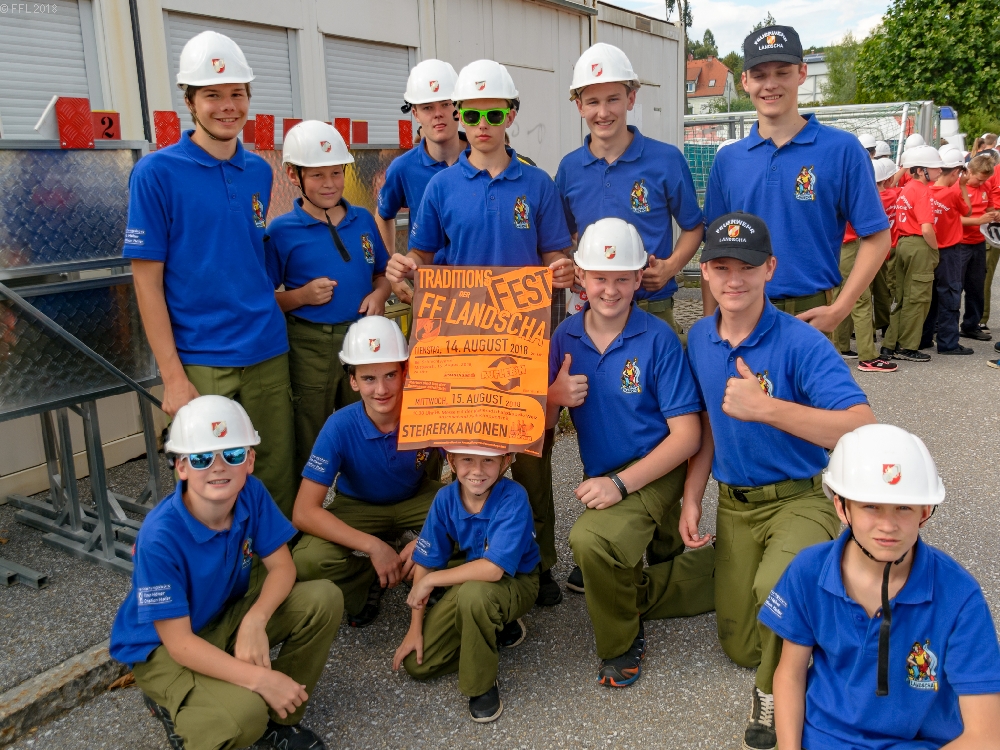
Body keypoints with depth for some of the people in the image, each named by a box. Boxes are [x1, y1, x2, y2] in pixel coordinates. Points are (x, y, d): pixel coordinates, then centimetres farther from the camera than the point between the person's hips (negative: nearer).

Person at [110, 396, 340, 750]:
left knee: (324, 599, -15)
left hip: (228, 615, 6)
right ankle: (170, 706, 4)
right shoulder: (160, 537, -31)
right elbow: (179, 643, -28)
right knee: (244, 714, -32)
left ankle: (278, 717, 4)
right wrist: (259, 679, -34)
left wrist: (255, 620, -29)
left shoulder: (251, 493, -17)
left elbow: (281, 565, -9)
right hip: (162, 647, -6)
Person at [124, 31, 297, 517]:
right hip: (199, 362, -4)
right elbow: (147, 280, -7)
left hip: (268, 353, 4)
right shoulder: (157, 172, -6)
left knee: (278, 480, 11)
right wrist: (172, 376, -12)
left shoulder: (258, 171, 8)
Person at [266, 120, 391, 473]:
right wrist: (302, 296, -19)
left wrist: (378, 295, -4)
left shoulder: (363, 220, 6)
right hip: (309, 347, -3)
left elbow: (382, 274, 17)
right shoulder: (281, 231, -5)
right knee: (309, 443, 8)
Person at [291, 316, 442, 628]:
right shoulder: (340, 427, -28)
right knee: (307, 561, -30)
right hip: (359, 507, -1)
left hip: (417, 498, 2)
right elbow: (304, 512, -28)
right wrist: (372, 546, -36)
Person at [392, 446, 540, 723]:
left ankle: (482, 684, -15)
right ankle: (493, 629, 14)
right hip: (471, 580, 5)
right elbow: (425, 562, -7)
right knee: (416, 663, -3)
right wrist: (415, 628, -8)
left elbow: (493, 569, -36)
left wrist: (430, 580, -25)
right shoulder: (446, 498, -15)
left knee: (473, 593, -40)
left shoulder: (513, 497, -30)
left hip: (515, 583, -5)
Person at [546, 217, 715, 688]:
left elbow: (686, 435, -17)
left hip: (653, 473, -6)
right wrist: (556, 397, -22)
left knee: (590, 539, -34)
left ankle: (622, 643, -5)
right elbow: (541, 423, 1)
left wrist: (620, 483, -26)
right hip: (601, 477, 7)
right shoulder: (565, 337, -3)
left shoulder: (658, 339, -16)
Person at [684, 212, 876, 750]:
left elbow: (862, 428, -31)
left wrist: (765, 407, -36)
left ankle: (774, 692, -6)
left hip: (801, 498, -5)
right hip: (733, 504, 5)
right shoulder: (699, 339, 0)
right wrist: (691, 499, 4)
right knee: (740, 647, 9)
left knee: (775, 586, -37)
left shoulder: (801, 343, -19)